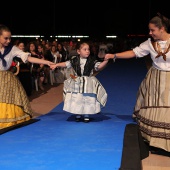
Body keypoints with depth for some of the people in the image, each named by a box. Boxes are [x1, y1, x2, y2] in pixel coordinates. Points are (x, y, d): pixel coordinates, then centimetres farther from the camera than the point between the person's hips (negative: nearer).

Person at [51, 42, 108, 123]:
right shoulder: (74, 60, -4)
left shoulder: (92, 60, -6)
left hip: (88, 83, -1)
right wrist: (56, 65, 0)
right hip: (76, 83, 1)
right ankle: (78, 114, 26)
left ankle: (86, 115, 19)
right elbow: (66, 64, 5)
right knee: (76, 99, 8)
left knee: (87, 99, 4)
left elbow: (99, 66, -10)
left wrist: (105, 61, -23)